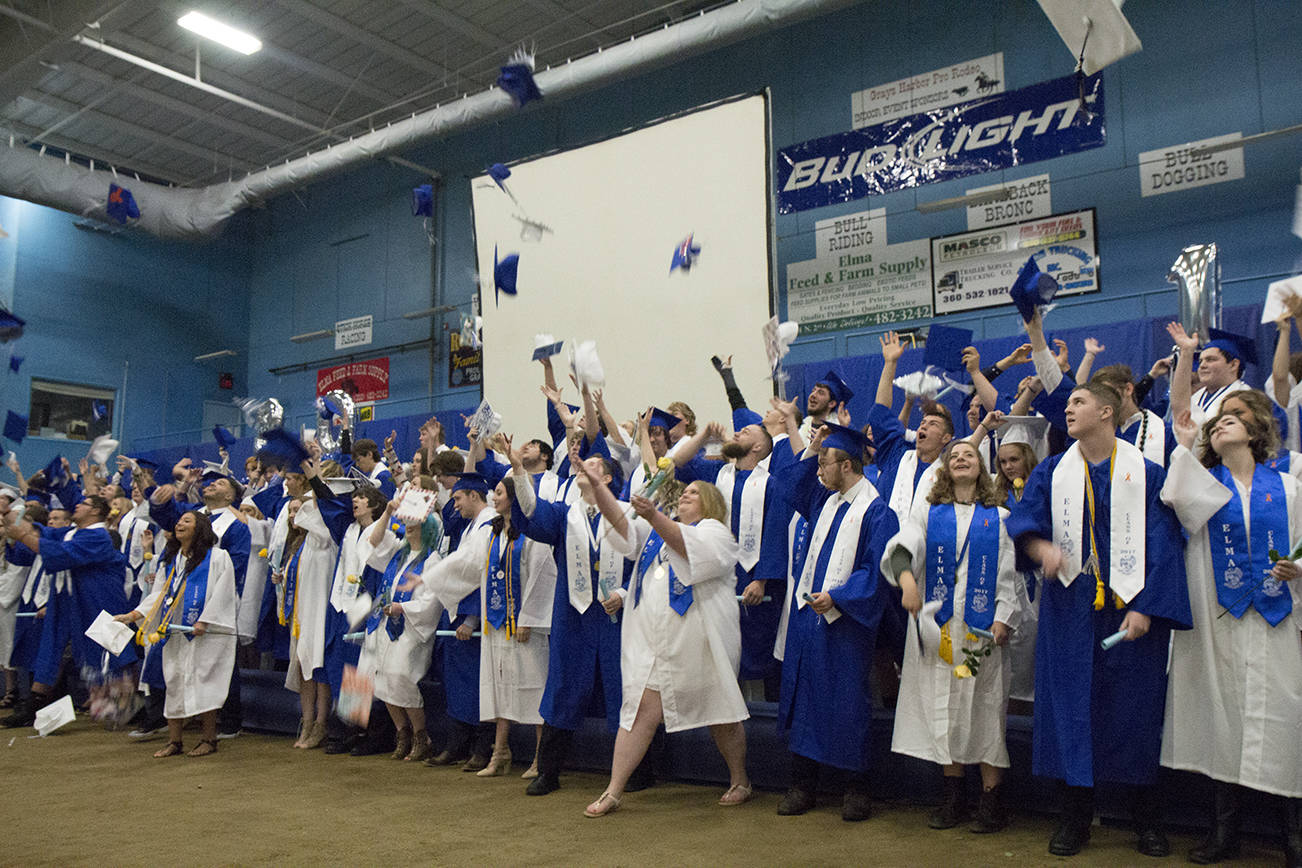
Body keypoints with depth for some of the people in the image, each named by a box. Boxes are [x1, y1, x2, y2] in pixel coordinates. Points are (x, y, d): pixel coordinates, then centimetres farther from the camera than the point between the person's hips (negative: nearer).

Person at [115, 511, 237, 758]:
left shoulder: (217, 557, -4)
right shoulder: (171, 561, 16)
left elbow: (221, 594, -11)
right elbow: (159, 594, 16)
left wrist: (203, 622, -18)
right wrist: (132, 616, 5)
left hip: (205, 634, -6)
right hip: (175, 634, 6)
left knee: (203, 682, -5)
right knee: (174, 683, 6)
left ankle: (209, 740, 4)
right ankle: (174, 741, 13)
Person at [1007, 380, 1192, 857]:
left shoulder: (1146, 473, 2)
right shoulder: (1052, 472, 9)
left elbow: (1161, 544, -3)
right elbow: (1022, 520, -1)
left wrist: (1146, 607, -12)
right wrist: (1042, 547, -23)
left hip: (1129, 608, -2)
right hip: (1070, 609, 2)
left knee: (1134, 708, 4)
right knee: (1071, 705, 4)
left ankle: (1147, 818, 21)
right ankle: (1075, 816, 16)